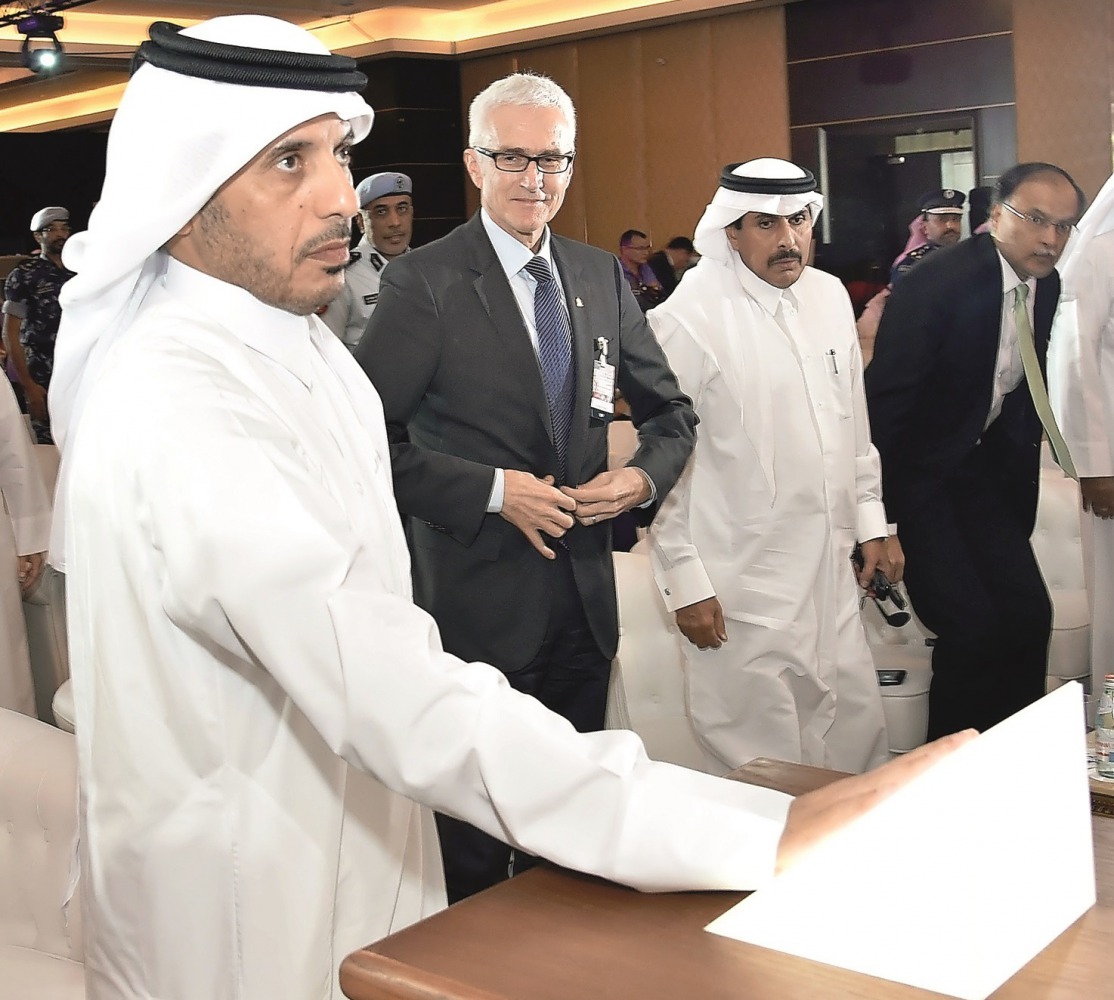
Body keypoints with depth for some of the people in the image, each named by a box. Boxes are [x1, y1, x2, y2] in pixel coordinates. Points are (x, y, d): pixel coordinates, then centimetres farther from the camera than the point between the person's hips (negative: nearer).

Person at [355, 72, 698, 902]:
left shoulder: (602, 277, 8)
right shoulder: (426, 283, -10)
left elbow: (670, 408, 16)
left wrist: (646, 477, -4)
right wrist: (491, 490, -19)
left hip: (585, 591, 6)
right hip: (478, 600, -5)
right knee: (475, 840, 7)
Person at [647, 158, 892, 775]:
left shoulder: (830, 295, 7)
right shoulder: (688, 319, -14)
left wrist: (870, 521, 15)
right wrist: (685, 580, -11)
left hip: (831, 573, 6)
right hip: (743, 590, -6)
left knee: (859, 737, 15)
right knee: (765, 774, 3)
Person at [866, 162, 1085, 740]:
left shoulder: (1046, 285, 0)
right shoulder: (935, 283, -23)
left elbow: (1027, 391, 11)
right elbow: (885, 400, -22)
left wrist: (1022, 498, 11)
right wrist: (876, 516, -21)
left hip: (985, 468, 7)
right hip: (917, 471, -7)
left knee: (1029, 616, 1)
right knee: (972, 628, -13)